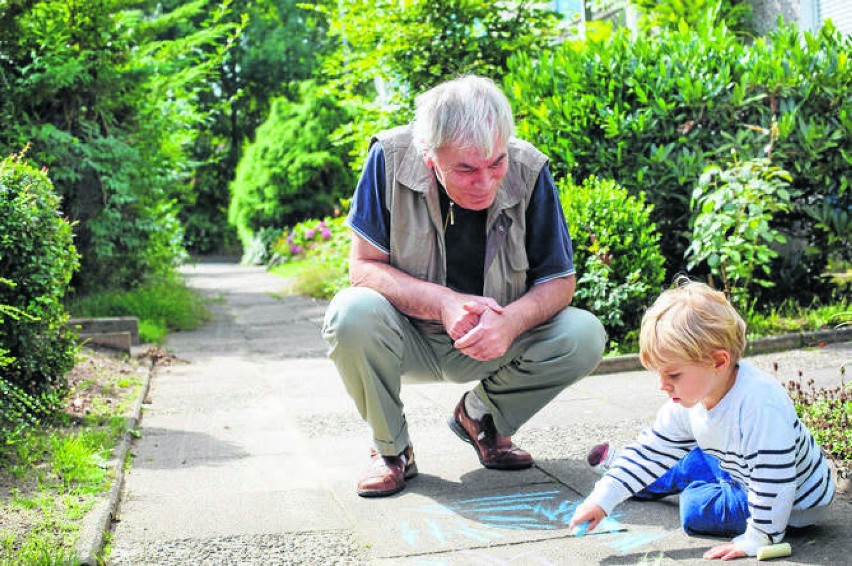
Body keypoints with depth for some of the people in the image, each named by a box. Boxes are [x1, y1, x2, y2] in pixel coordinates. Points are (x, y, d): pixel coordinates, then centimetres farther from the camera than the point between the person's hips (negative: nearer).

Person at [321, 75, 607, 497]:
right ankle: (390, 448, -5)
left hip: (494, 339, 2)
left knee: (584, 336, -20)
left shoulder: (528, 171, -17)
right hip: (410, 339, -1)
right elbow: (364, 265, -16)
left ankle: (480, 415, 7)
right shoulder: (391, 157, -21)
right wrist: (443, 302, -32)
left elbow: (558, 280, -9)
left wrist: (511, 321, -31)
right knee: (352, 315, -32)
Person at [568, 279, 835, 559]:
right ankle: (623, 471, 41)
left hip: (796, 502, -7)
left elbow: (774, 480, -37)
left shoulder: (760, 404, -41)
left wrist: (757, 540, -30)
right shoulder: (688, 402, -13)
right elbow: (653, 449, -7)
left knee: (696, 507, -15)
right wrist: (602, 500, -12)